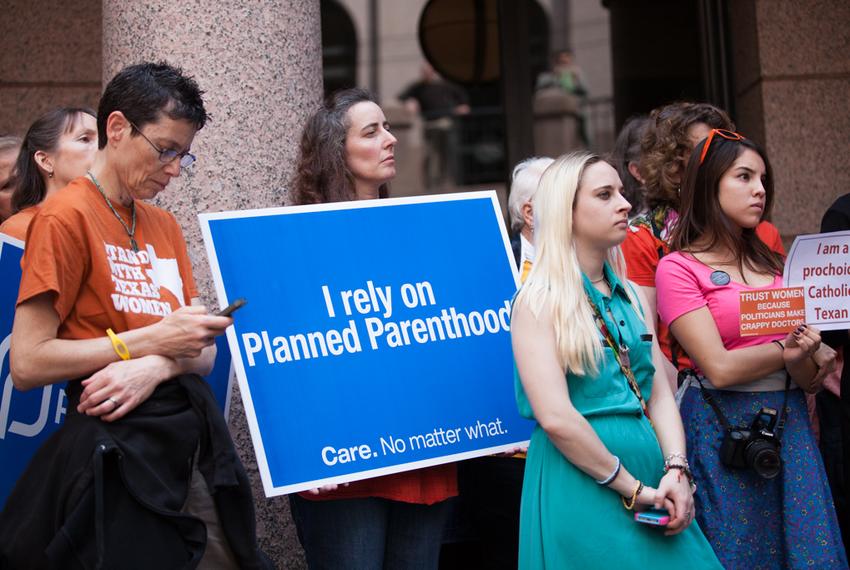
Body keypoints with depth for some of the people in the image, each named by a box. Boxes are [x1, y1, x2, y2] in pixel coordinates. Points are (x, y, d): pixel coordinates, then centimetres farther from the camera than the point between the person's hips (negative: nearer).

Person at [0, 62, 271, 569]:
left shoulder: (166, 225, 13)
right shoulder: (66, 217, -8)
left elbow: (202, 354, 9)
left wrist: (156, 367, -14)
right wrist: (154, 339, -14)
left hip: (191, 437, 7)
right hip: (116, 450, -6)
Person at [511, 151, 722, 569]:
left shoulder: (630, 297, 13)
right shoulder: (540, 300, -9)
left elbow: (659, 392, 10)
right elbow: (556, 418, -18)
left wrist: (676, 471, -6)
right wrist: (633, 489, -14)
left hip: (649, 472, 7)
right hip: (579, 484, -6)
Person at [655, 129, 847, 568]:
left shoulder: (772, 262, 13)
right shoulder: (679, 267, -4)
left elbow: (808, 379, 7)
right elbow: (719, 368, -14)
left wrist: (804, 355, -14)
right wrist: (787, 350, -5)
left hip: (788, 426, 5)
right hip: (724, 431, -5)